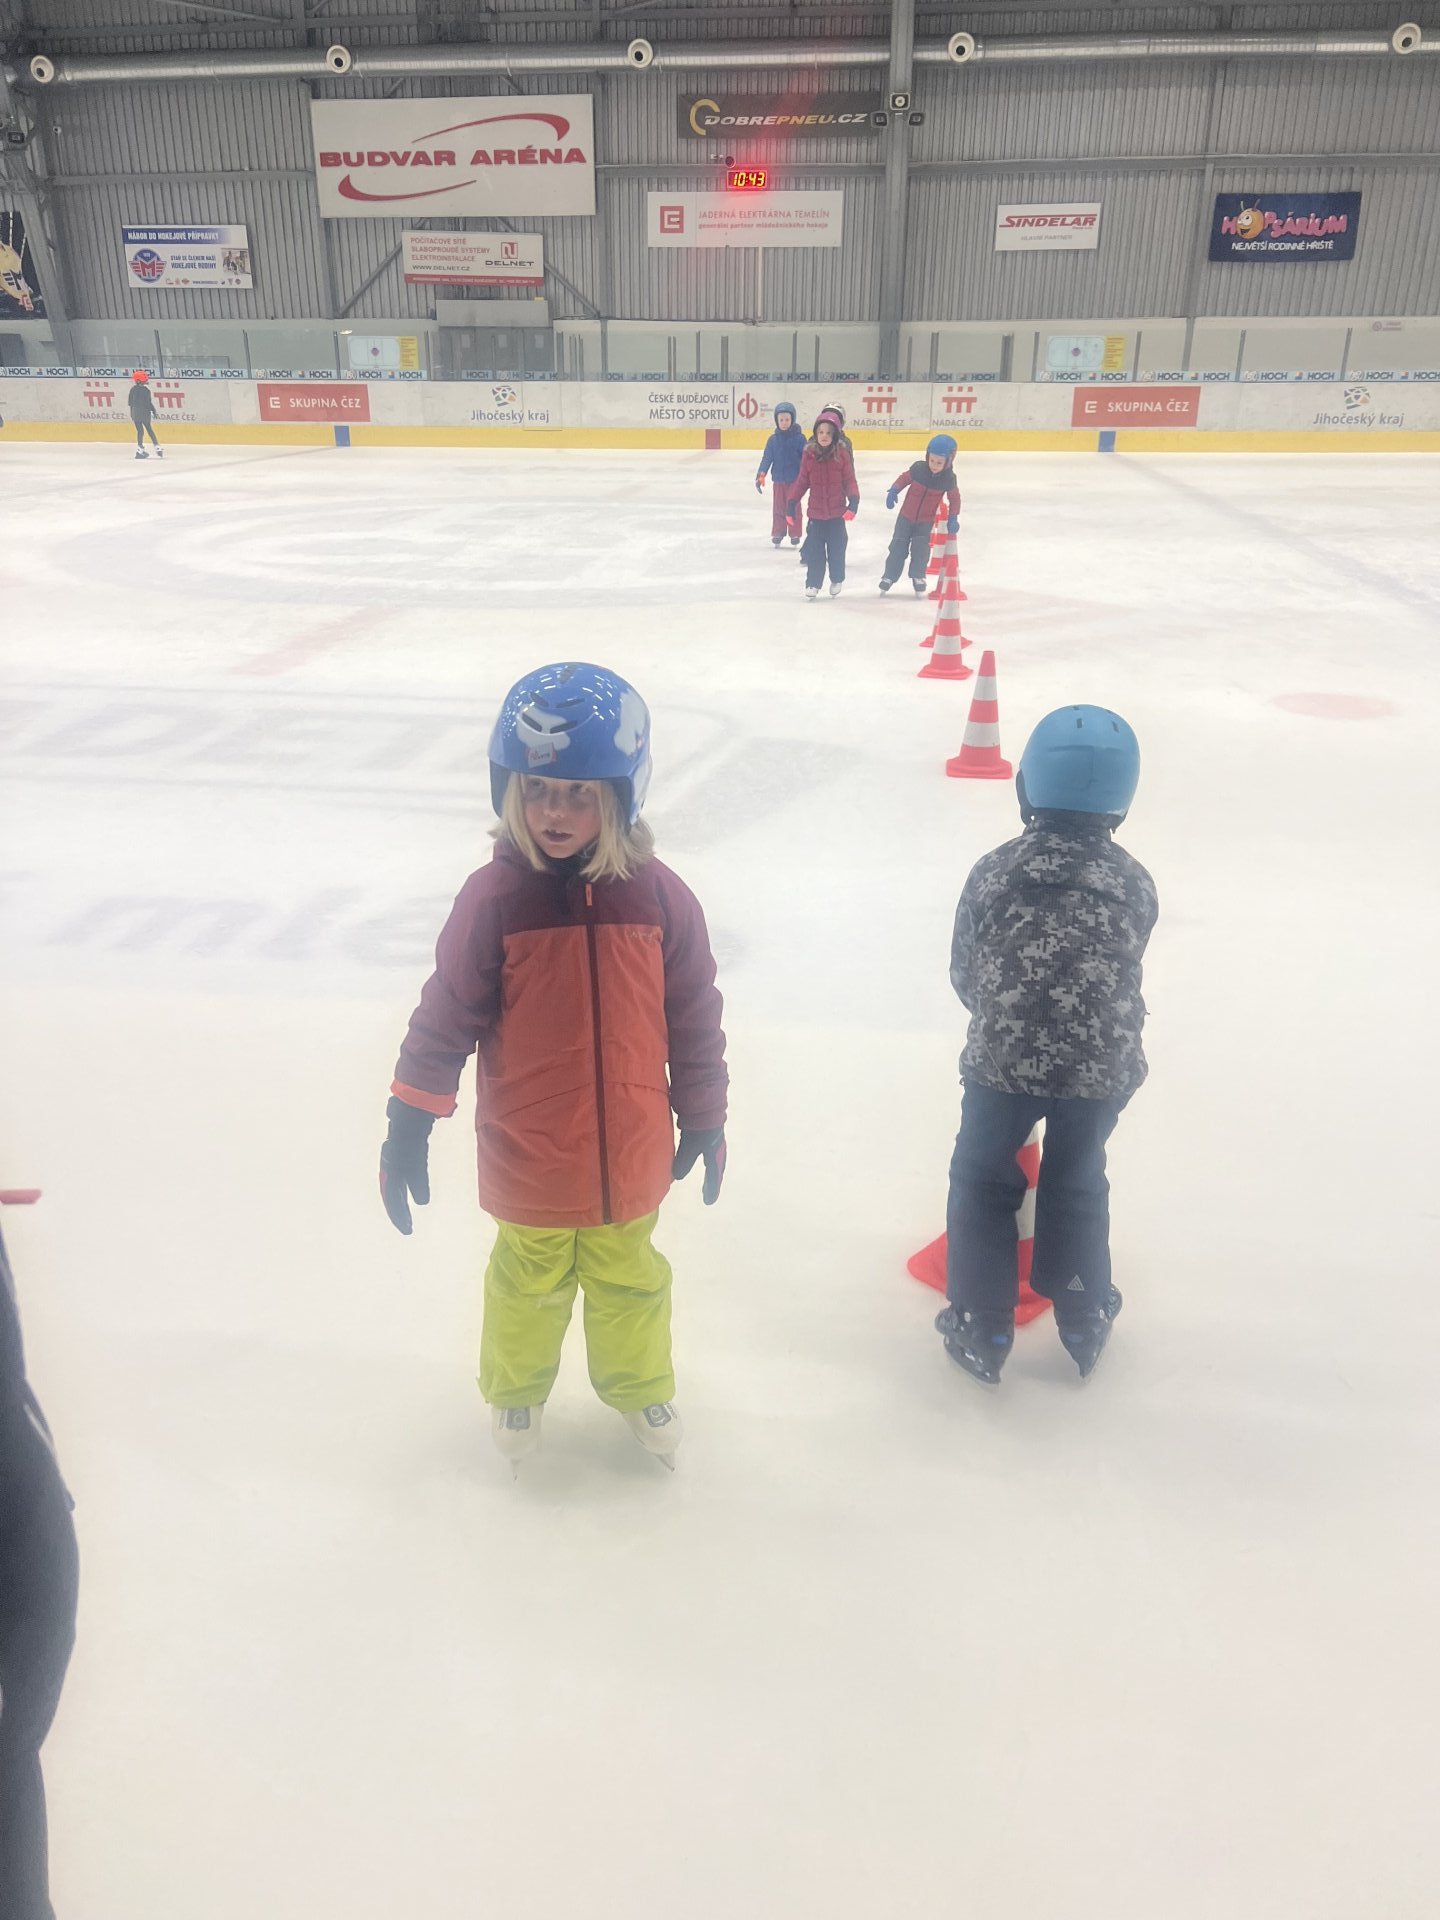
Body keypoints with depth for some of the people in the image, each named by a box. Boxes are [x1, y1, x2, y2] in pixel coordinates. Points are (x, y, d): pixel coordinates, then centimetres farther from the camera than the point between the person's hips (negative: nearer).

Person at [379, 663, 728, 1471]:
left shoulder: (658, 896, -13)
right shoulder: (495, 898, -17)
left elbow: (695, 1017, -3)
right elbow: (446, 1017, -10)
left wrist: (706, 1120, 5)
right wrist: (407, 1126, -6)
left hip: (629, 1154, 1)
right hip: (526, 1156, -1)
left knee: (627, 1277, 24)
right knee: (529, 1282, 23)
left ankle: (641, 1385, 50)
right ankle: (516, 1387, 50)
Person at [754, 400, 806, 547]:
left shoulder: (799, 438, -5)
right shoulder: (773, 440, 2)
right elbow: (766, 458, 0)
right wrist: (760, 476, -10)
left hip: (795, 480, -2)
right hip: (778, 480, 2)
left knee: (793, 507, 1)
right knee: (778, 507, 7)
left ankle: (795, 534, 10)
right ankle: (777, 533, 16)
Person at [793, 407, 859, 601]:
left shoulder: (842, 454, -8)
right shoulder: (809, 454, -4)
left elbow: (849, 480, -6)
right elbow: (802, 481, 4)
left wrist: (854, 501, -17)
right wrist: (793, 503, 4)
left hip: (837, 512, -1)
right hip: (816, 512, 1)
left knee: (836, 547, 9)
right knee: (814, 549, 4)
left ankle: (837, 579, 30)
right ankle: (813, 583, 16)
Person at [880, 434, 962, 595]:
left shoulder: (949, 478, -16)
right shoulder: (918, 469, -18)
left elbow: (954, 498, -3)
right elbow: (904, 478, -1)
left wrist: (953, 518, -9)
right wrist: (893, 491, -16)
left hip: (927, 520, 0)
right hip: (907, 515, 0)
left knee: (921, 548, -8)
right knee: (899, 546, 3)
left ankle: (918, 577, 12)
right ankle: (889, 576, 17)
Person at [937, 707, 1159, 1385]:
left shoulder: (994, 871, -9)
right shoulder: (1134, 883, -5)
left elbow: (964, 973, 0)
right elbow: (1124, 971, 5)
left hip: (1002, 1059, -2)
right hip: (1102, 1066, 2)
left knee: (982, 1183, 18)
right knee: (1077, 1186, 23)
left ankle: (982, 1331, 24)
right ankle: (1083, 1321, 37)